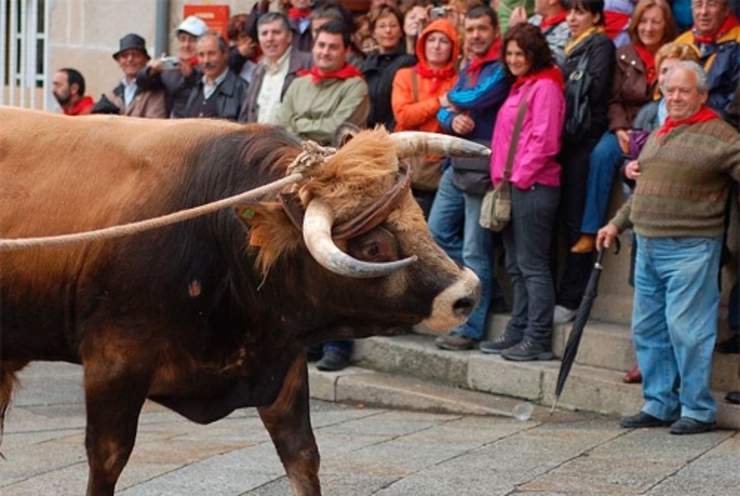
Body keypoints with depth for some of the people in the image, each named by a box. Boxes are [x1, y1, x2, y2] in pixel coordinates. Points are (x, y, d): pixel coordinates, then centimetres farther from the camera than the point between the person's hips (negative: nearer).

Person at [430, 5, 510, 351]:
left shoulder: (502, 68, -9)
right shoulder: (467, 69, 18)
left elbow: (478, 99, -20)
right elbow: (443, 112, 15)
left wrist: (451, 99, 2)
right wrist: (453, 119, -10)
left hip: (483, 167, -9)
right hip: (457, 164, 9)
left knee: (474, 250, -5)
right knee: (438, 232, 12)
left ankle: (470, 330, -1)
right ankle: (483, 289, 25)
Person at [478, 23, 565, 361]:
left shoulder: (545, 87, -9)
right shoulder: (519, 88, 20)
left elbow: (544, 142, -16)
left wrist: (520, 177, -14)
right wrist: (501, 178, 13)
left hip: (534, 186, -10)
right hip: (513, 185, 10)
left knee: (532, 265, -8)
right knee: (516, 265, 12)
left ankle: (538, 340, -7)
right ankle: (518, 333, 17)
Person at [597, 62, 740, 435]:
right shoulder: (658, 135, 18)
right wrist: (617, 223, 27)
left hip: (689, 248, -8)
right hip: (648, 245, 8)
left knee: (686, 330, -7)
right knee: (647, 329, 11)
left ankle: (698, 410, 3)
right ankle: (658, 404, 21)